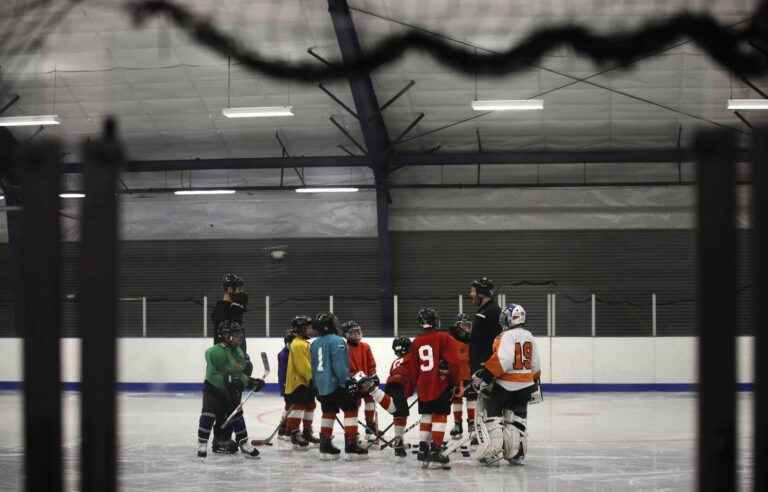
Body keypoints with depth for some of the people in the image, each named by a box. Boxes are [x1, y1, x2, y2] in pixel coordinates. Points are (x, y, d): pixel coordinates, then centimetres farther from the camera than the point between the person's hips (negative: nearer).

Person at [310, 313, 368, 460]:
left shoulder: (314, 344, 13)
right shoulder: (336, 341, -12)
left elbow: (313, 368, 19)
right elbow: (339, 364, -20)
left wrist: (317, 386, 26)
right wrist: (347, 382, -19)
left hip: (321, 386, 8)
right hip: (336, 384, -8)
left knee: (328, 412, 17)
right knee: (351, 410, -3)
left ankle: (325, 445, 15)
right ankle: (351, 446, -10)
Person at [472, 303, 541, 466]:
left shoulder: (506, 336, -15)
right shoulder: (530, 337, 8)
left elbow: (502, 360, -27)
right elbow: (535, 365, 15)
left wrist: (484, 375, -23)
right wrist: (534, 383, 27)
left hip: (504, 385, -7)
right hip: (525, 386, 7)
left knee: (492, 413, 5)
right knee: (517, 419, 14)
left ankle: (495, 448, -3)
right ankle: (517, 454, 14)